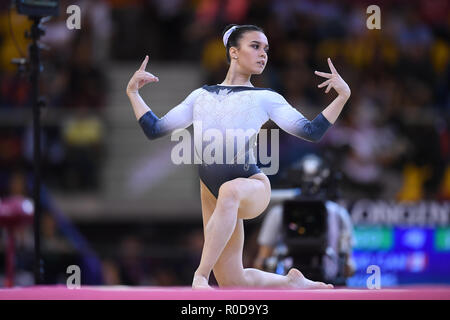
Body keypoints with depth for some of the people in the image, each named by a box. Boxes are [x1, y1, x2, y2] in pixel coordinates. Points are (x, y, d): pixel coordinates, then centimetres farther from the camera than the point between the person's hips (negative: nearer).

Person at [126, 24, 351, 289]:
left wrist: (342, 96, -10)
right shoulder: (201, 96, 17)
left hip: (252, 187, -4)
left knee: (229, 191, -43)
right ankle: (292, 282, 30)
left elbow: (311, 131, -3)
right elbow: (155, 129, 19)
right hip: (212, 193, 4)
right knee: (233, 284, 1)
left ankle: (200, 276, -43)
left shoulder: (265, 98, 7)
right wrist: (133, 93, 16)